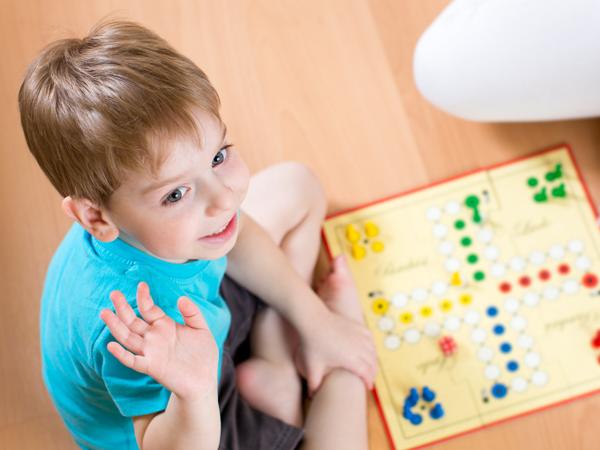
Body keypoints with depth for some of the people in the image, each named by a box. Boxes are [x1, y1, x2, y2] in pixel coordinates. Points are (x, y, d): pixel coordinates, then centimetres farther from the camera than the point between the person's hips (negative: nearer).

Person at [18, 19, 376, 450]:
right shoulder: (139, 317, -45)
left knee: (296, 186, 11)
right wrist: (194, 392, -54)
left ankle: (276, 369, 8)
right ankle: (345, 310, 8)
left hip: (200, 307, 7)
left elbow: (237, 238, -1)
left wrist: (315, 320, -1)